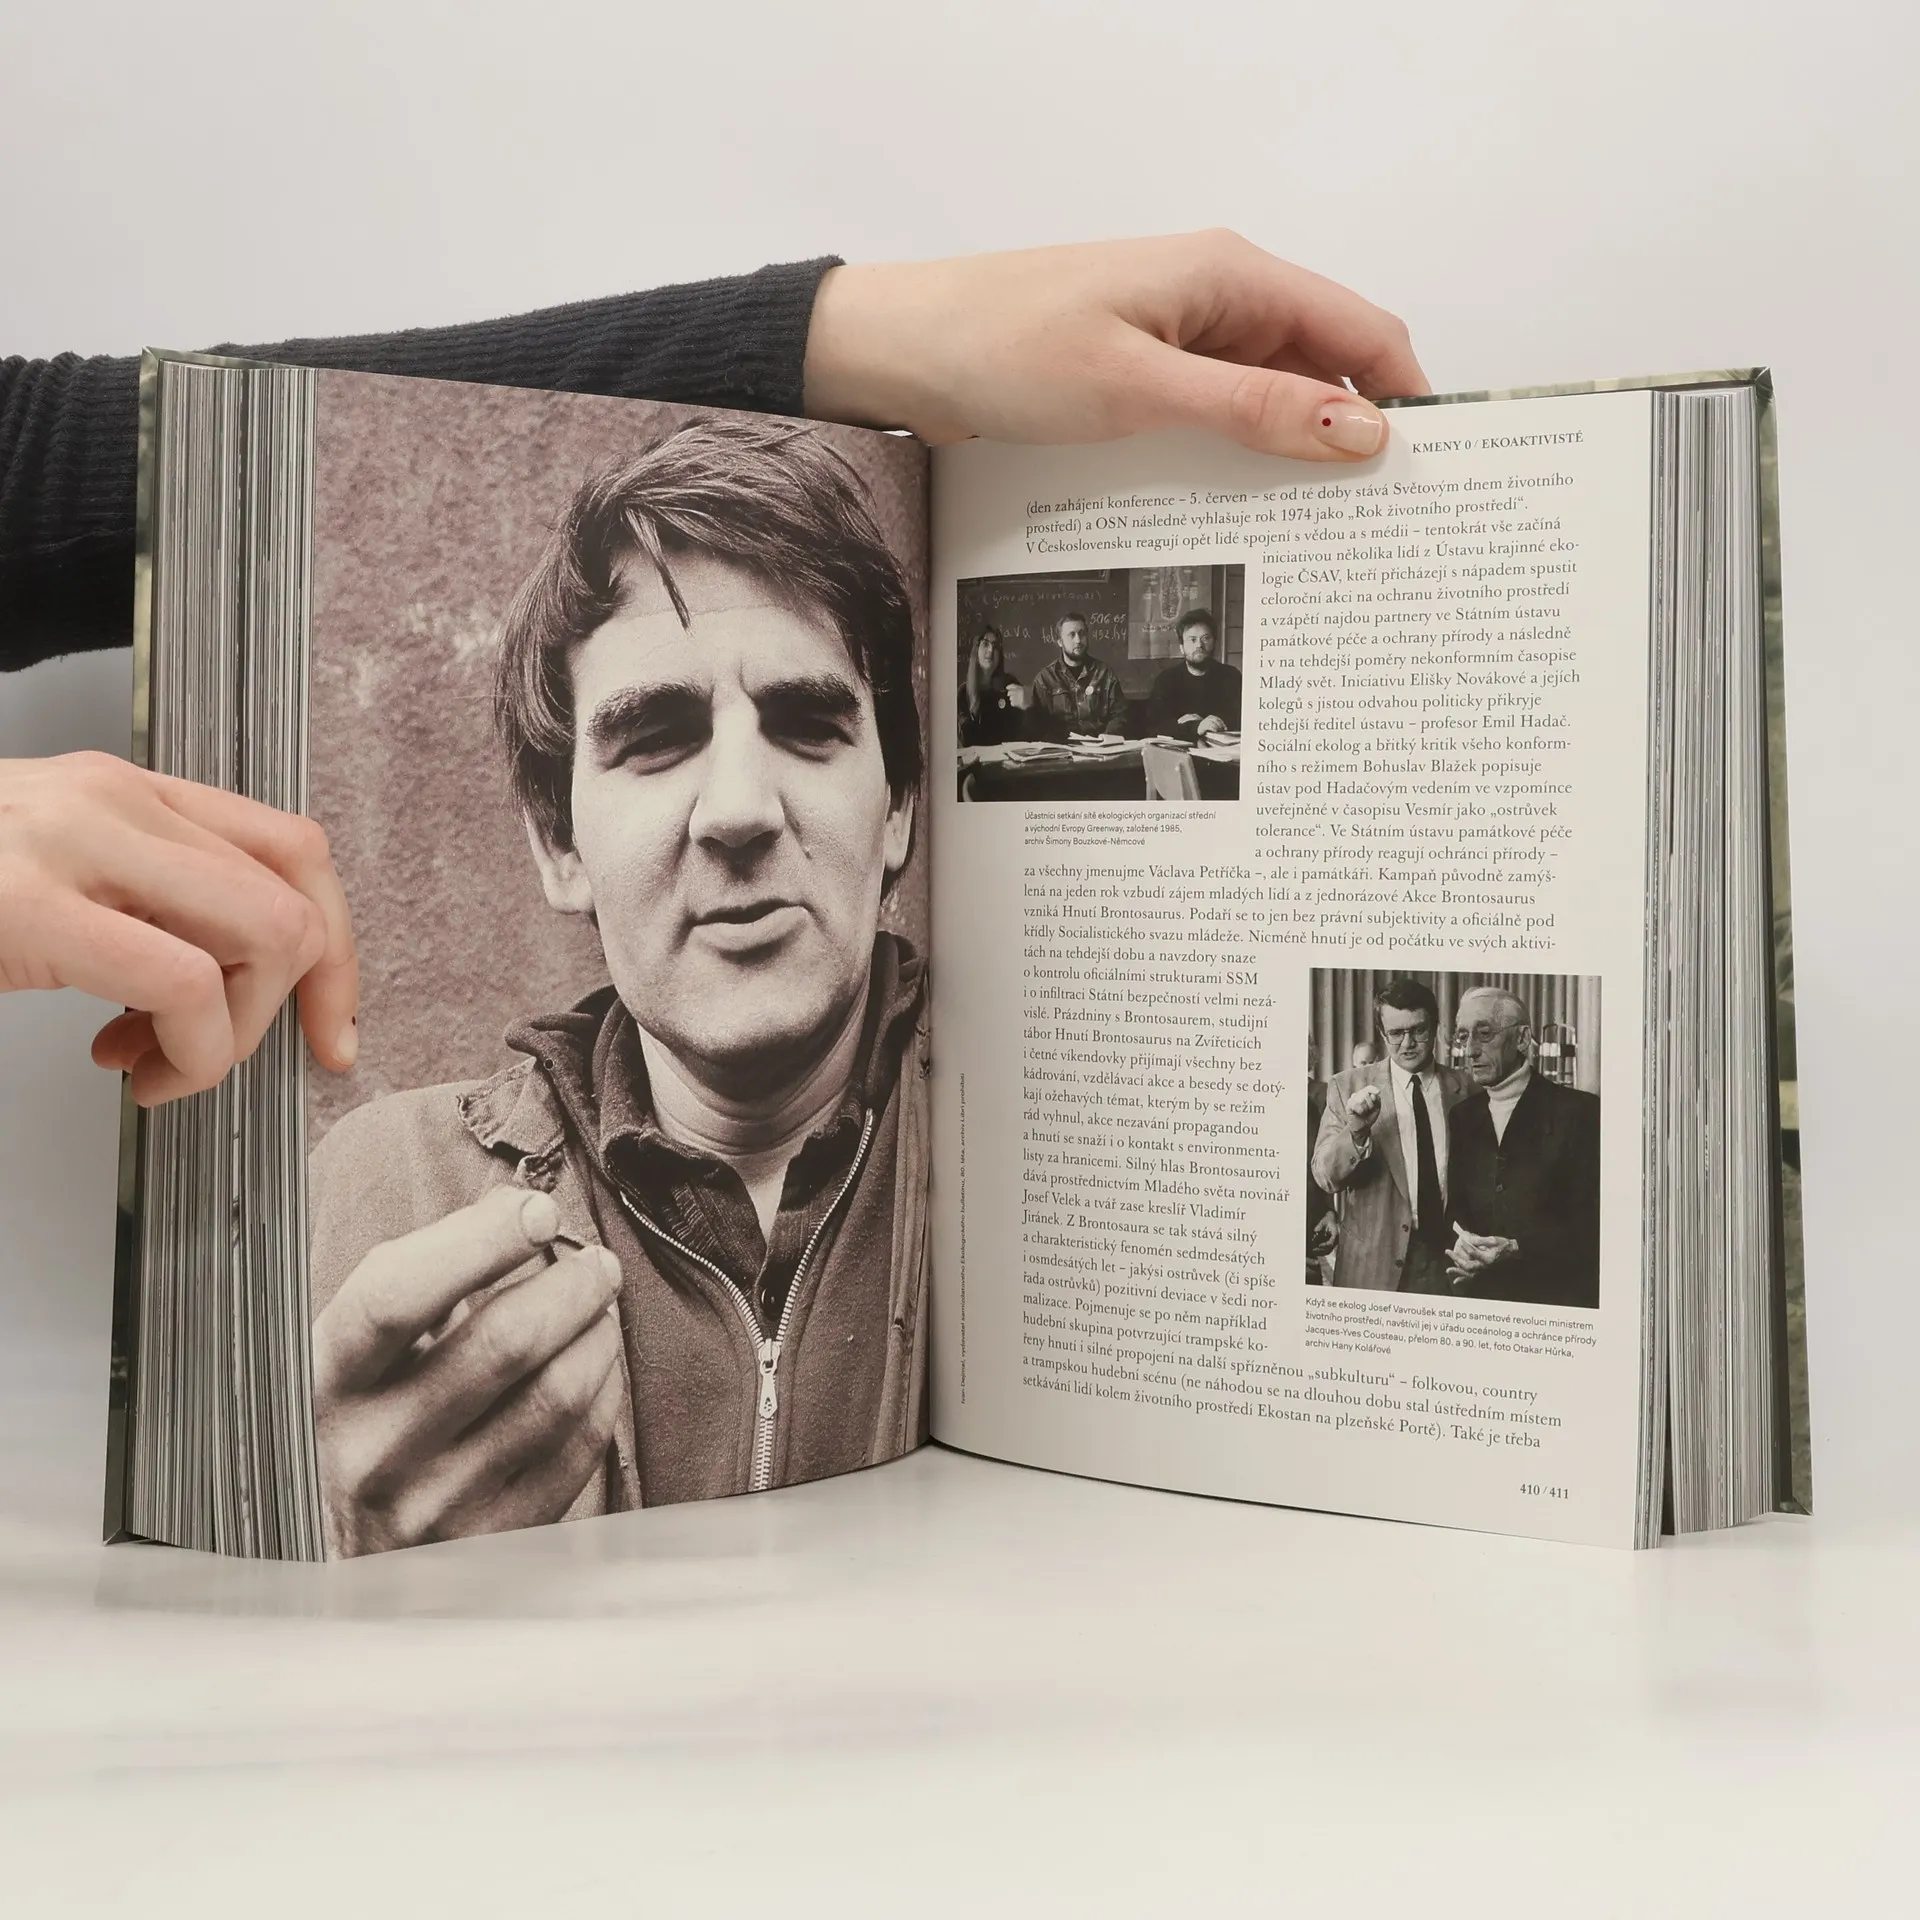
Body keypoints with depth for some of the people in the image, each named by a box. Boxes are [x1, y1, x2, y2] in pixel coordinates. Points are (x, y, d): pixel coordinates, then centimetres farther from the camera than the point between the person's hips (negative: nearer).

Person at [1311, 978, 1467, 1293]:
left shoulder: (1464, 1090, 1)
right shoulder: (1347, 1087, -2)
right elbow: (1326, 1177, -8)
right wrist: (1355, 1131, -25)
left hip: (1450, 1260, 1)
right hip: (1374, 1265, -1)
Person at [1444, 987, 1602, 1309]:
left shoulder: (1580, 1112, -8)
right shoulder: (1461, 1117, 9)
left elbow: (1592, 1222, -12)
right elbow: (1455, 1209, 11)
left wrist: (1517, 1249, -22)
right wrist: (1459, 1241, -11)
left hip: (1558, 1300, -4)